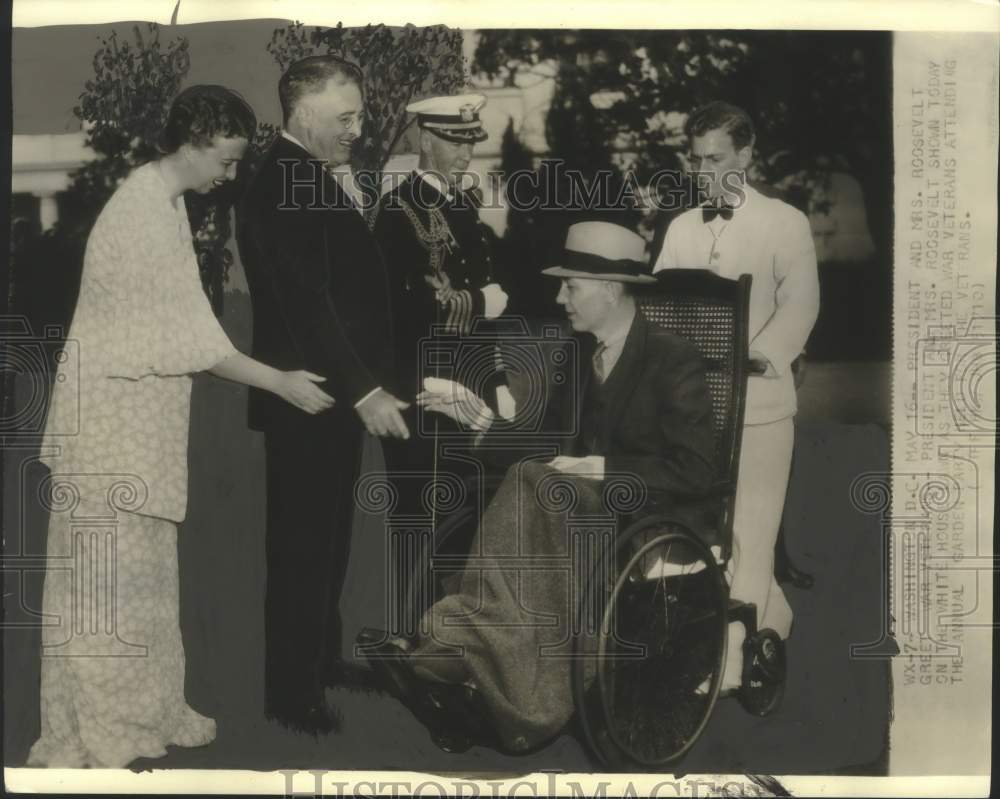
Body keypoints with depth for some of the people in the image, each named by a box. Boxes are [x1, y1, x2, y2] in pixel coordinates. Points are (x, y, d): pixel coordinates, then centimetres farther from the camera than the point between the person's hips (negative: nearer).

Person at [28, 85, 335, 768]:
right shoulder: (144, 217, -21)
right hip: (113, 419, -9)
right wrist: (283, 384, -15)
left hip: (142, 415, 9)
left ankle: (145, 710, 27)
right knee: (108, 577, 0)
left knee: (143, 570, 15)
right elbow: (192, 339, -21)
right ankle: (93, 737, 12)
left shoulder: (164, 202, 9)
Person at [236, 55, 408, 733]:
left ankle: (320, 656, 36)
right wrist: (364, 392, -25)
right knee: (304, 548, 1)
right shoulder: (283, 186, -19)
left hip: (337, 396, 10)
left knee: (326, 541, 20)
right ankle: (292, 690, 14)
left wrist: (367, 384, 13)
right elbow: (306, 305, -25)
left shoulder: (312, 178, 12)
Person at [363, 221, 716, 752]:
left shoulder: (675, 362, -7)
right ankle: (526, 703, -34)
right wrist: (482, 418, -2)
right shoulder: (578, 352, 13)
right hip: (573, 506, 6)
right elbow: (549, 444, 12)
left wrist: (599, 467, -18)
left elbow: (693, 472, -14)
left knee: (533, 484, -32)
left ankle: (448, 646, -34)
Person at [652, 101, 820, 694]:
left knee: (747, 534, -3)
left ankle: (726, 667, 3)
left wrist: (753, 362, -22)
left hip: (756, 402, -5)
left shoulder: (785, 223, 0)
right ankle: (774, 620, 33)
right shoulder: (682, 228, 15)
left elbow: (799, 305, -9)